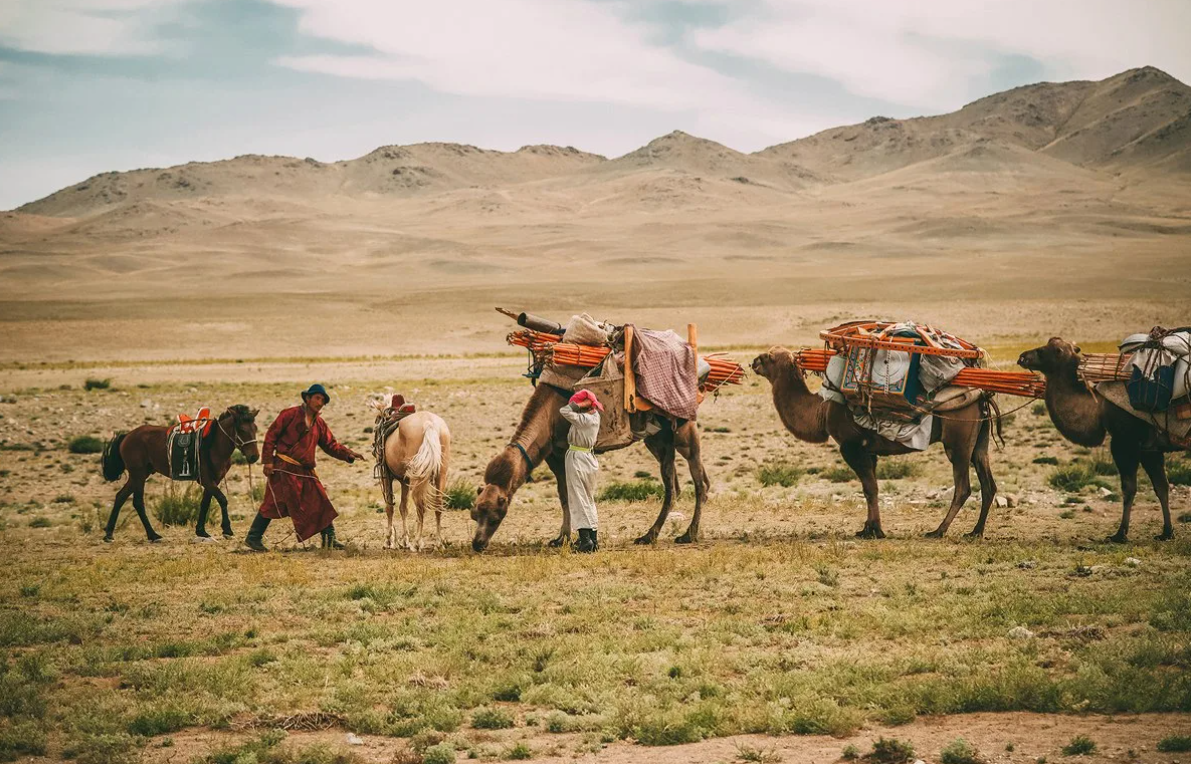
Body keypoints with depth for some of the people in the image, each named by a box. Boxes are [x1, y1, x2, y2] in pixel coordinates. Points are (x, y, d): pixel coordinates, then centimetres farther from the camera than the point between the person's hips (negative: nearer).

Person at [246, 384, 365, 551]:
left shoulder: (319, 424, 14)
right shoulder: (290, 415, -4)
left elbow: (331, 445, 14)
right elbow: (271, 435, -5)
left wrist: (348, 454, -3)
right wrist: (268, 460, -12)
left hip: (305, 471, 6)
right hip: (284, 468, -6)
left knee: (320, 503, 3)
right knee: (273, 503, -6)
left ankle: (329, 539, 10)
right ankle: (254, 537, 2)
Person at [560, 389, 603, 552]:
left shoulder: (582, 419, -19)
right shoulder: (595, 416, 5)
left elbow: (564, 411, -24)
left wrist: (580, 404, -16)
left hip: (576, 459, -8)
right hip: (590, 458, 8)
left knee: (579, 500, -5)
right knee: (589, 500, 16)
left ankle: (585, 539, -11)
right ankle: (594, 538, 18)